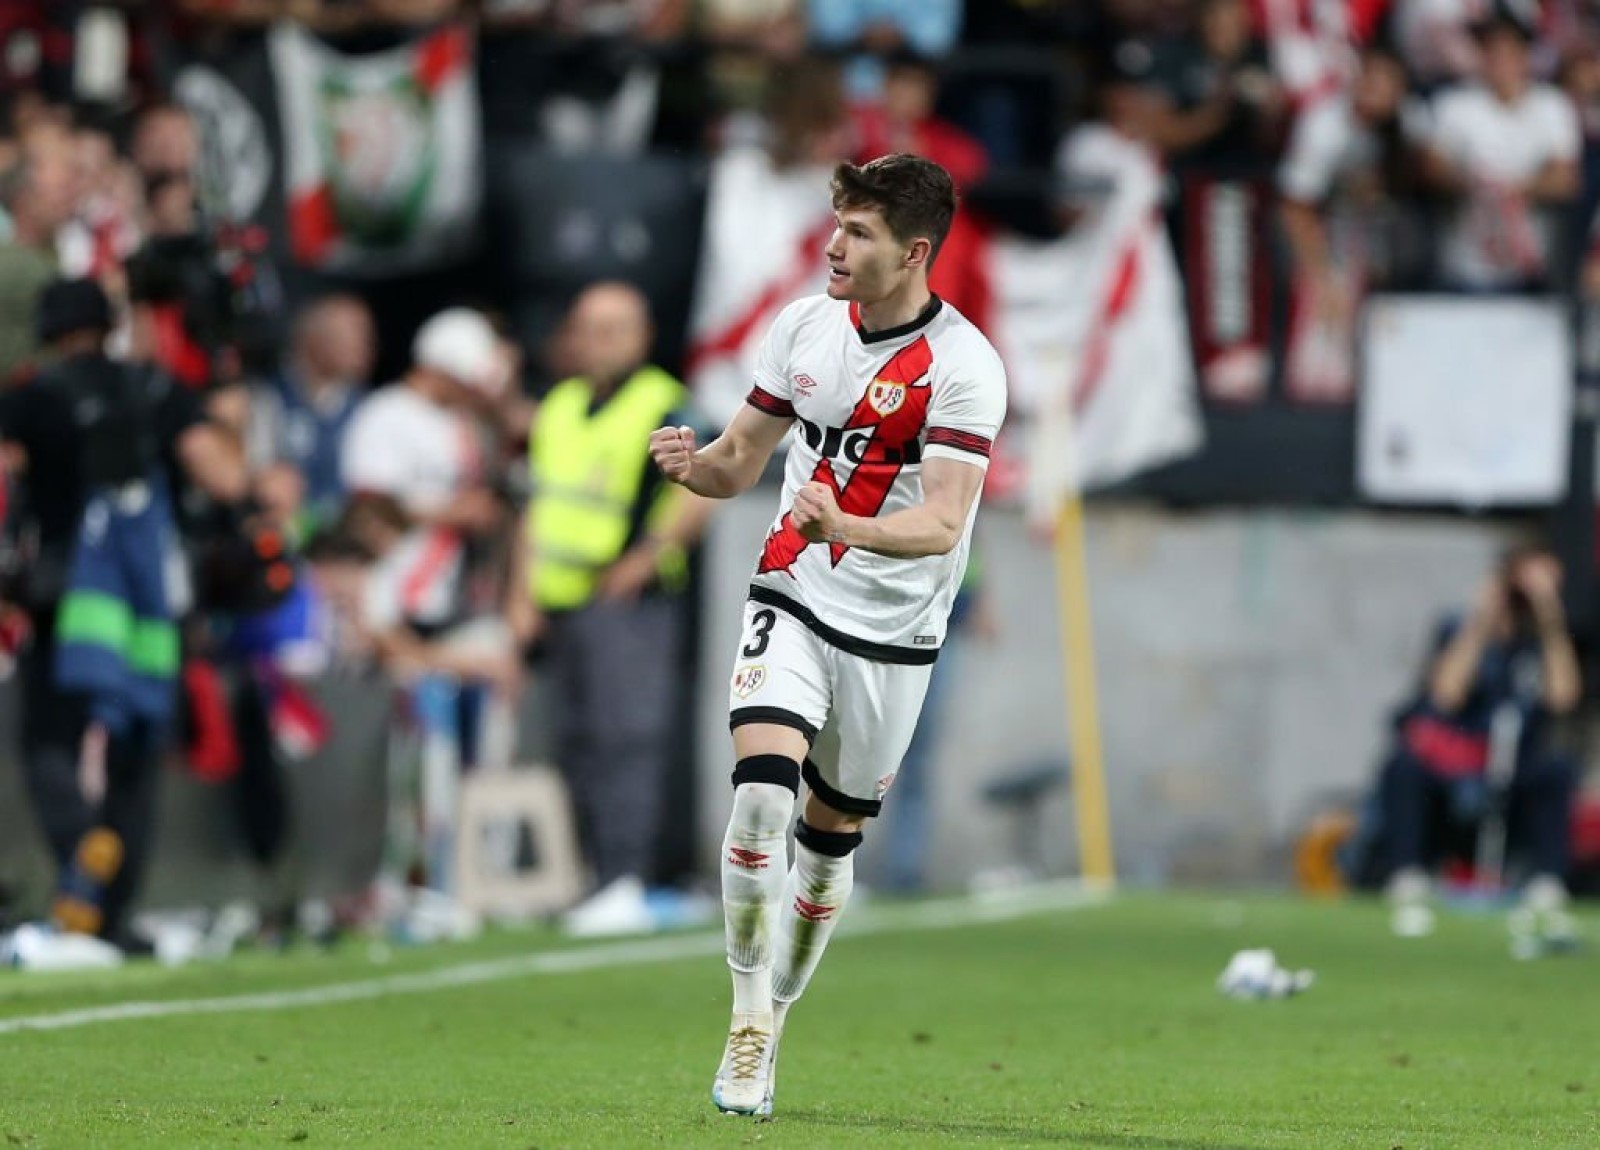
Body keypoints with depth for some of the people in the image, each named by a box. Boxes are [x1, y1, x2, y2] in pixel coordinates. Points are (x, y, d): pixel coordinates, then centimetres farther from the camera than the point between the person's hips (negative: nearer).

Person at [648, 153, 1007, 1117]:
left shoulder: (964, 366, -15)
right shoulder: (804, 325, 2)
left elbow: (942, 523, -24)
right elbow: (743, 459, 11)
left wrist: (845, 526, -42)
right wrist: (692, 464, -13)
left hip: (894, 632, -2)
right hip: (792, 602, 2)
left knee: (831, 839, 8)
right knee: (761, 794, -20)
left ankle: (774, 1017, 28)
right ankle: (748, 1022, -11)